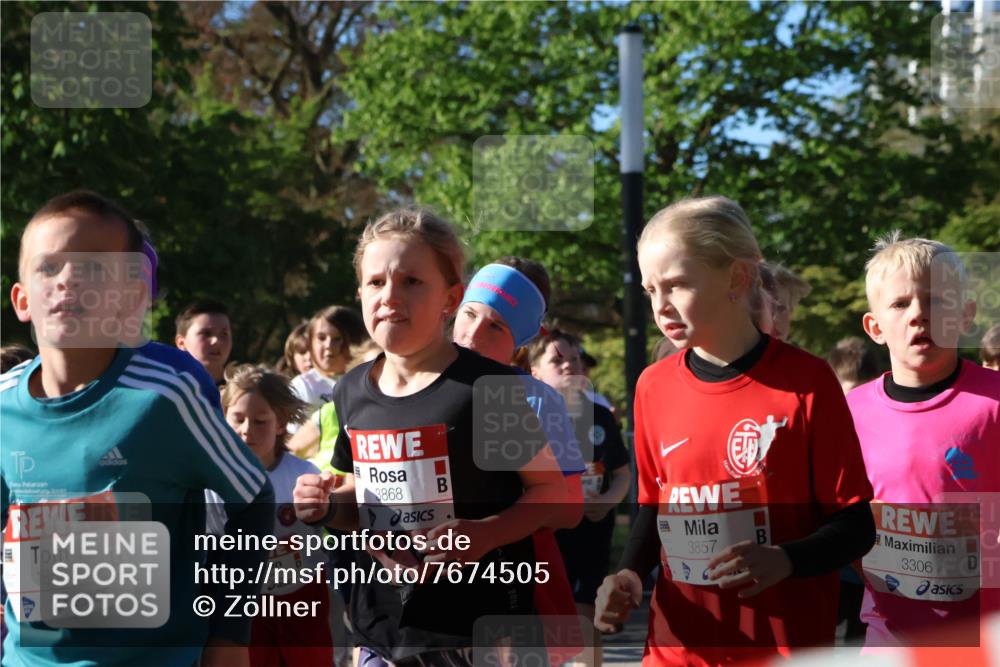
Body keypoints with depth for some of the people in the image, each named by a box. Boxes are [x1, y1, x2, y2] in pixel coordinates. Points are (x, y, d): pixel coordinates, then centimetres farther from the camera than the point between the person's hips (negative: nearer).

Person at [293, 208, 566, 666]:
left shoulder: (488, 387, -11)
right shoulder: (353, 392, 8)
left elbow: (551, 487, -6)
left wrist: (485, 533, -21)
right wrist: (327, 508, -1)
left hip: (478, 629, -6)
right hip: (380, 630, 6)